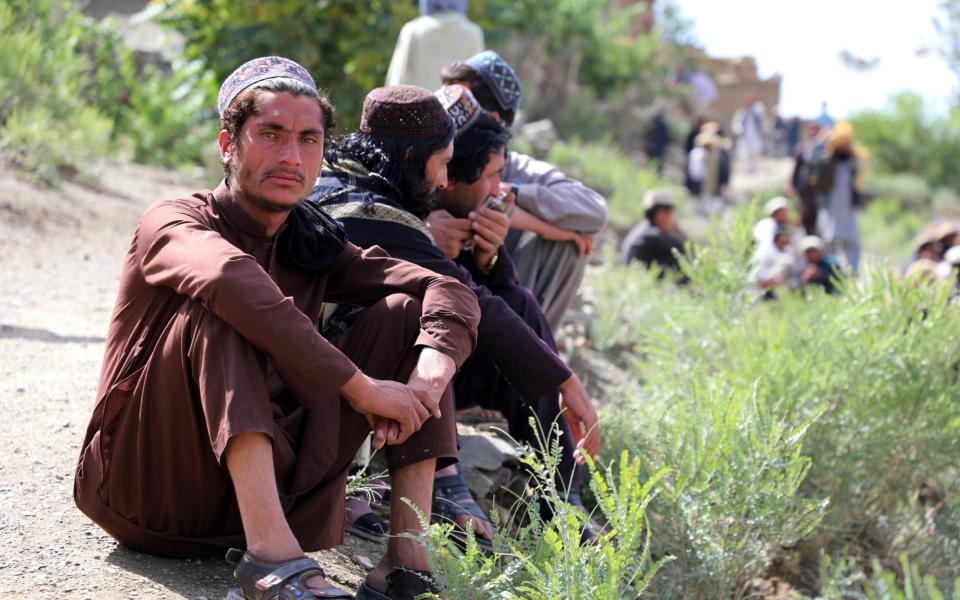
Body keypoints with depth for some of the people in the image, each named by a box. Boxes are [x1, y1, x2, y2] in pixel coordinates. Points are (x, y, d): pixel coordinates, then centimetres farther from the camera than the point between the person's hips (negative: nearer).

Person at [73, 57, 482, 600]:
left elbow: (453, 295, -2)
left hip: (266, 484, 5)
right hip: (147, 489, -5)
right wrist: (362, 389, -33)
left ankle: (409, 552, -18)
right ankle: (270, 553, -40)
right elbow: (231, 277, -32)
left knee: (407, 310, -4)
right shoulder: (172, 225, -7)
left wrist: (425, 382, -24)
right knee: (218, 306, -28)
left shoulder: (315, 246, 10)